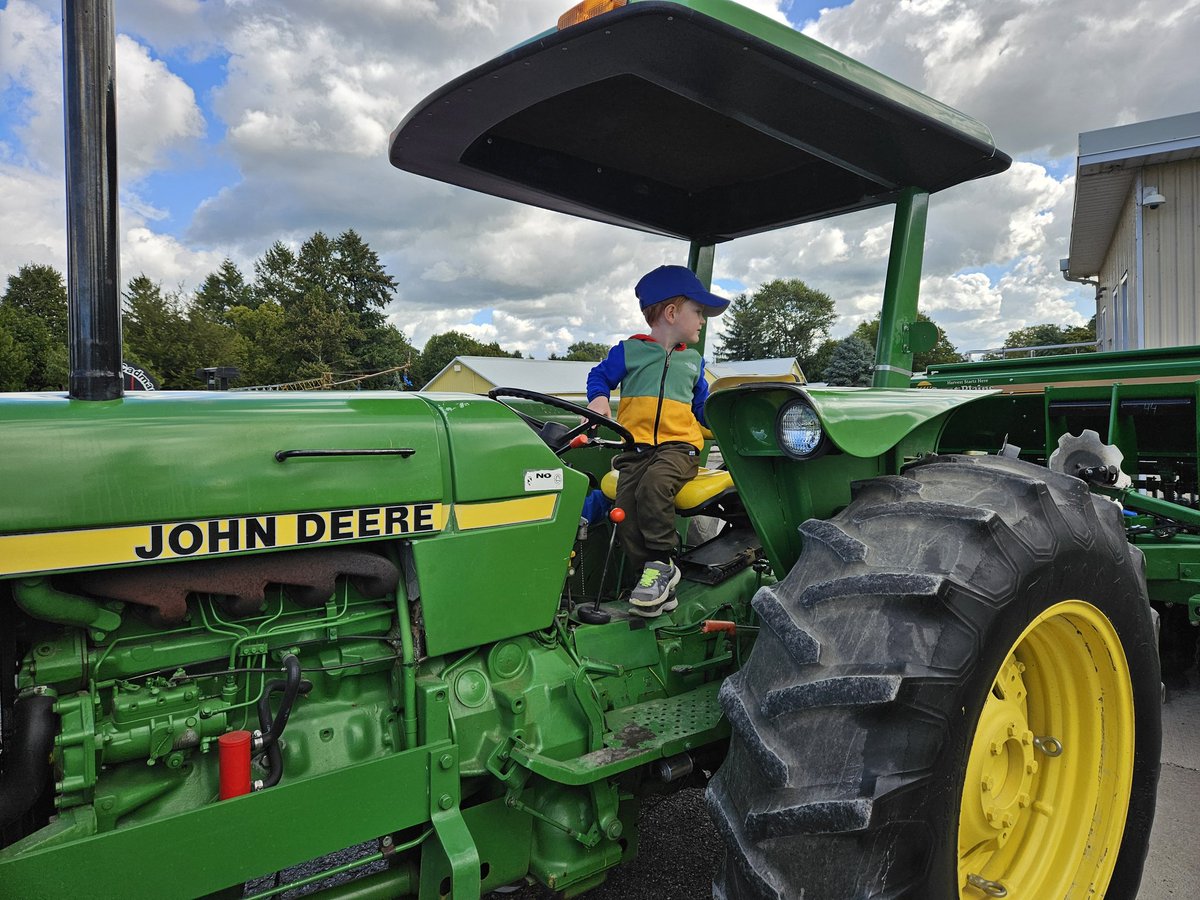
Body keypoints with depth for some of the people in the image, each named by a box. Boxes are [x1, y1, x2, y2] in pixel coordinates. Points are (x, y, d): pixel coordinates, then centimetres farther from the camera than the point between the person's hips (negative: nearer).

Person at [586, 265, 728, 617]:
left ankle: (662, 563, -18)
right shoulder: (629, 351, 11)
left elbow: (702, 407, 30)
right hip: (636, 445, 0)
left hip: (679, 445, 0)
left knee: (653, 484, -33)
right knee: (627, 509, -22)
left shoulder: (693, 360, 22)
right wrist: (598, 397, -3)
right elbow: (599, 376, 17)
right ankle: (662, 589, -13)